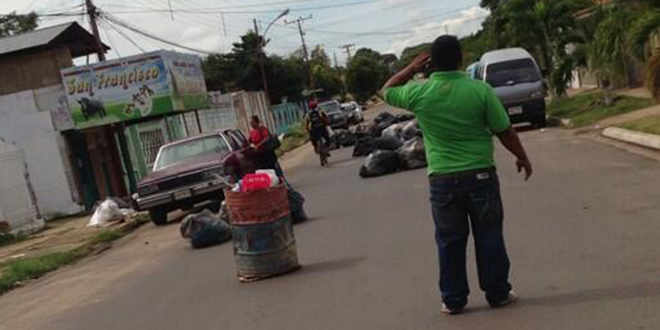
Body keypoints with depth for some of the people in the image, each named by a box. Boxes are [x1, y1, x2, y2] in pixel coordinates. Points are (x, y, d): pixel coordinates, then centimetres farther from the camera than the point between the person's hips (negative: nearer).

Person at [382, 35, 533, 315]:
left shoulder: (419, 93, -7)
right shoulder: (480, 90, -9)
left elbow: (387, 92, 14)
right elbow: (505, 132, -3)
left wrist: (412, 68, 13)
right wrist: (522, 157, 12)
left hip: (442, 180, 1)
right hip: (481, 175, -1)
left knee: (450, 242, 12)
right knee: (489, 237, 13)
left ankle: (453, 300, 20)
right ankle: (498, 293, 23)